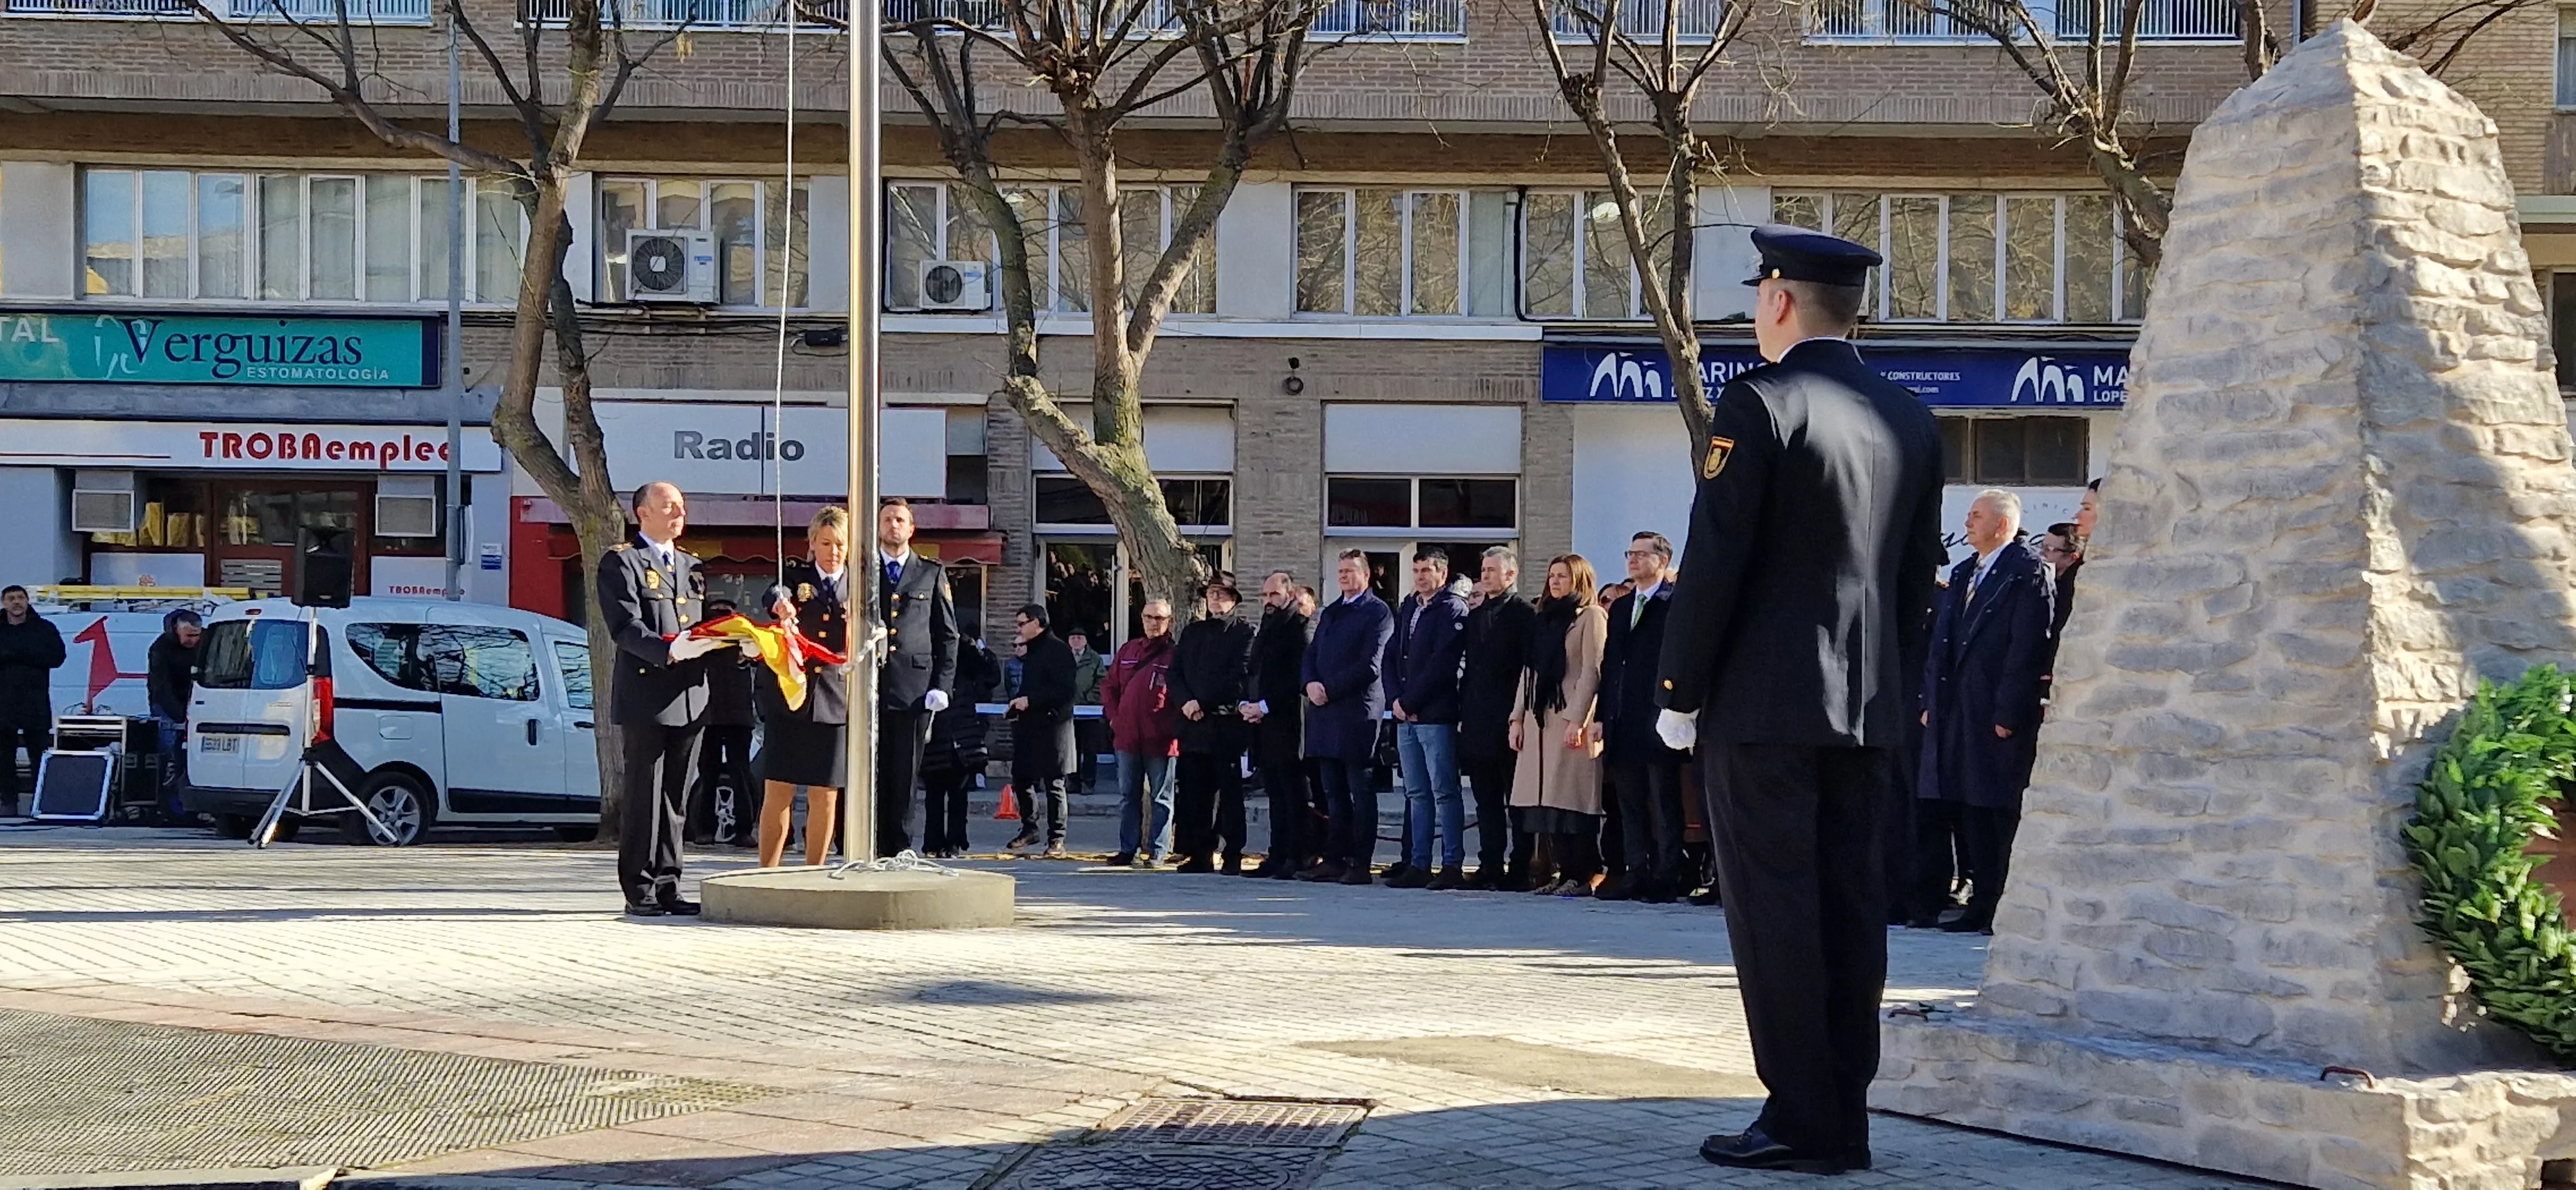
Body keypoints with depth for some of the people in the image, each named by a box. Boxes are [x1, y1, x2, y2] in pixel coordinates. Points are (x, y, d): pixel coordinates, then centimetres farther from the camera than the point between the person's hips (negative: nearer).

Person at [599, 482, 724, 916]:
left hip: (691, 696, 7)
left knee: (676, 799, 9)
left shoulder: (692, 565, 22)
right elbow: (626, 627, -13)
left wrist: (726, 641, 1)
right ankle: (639, 891, 1)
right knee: (643, 797, -4)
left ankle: (667, 886, 15)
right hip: (645, 697, -7)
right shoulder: (620, 562, -2)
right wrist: (669, 650, -28)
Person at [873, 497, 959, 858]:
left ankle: (899, 851, 8)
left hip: (914, 690, 0)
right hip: (867, 689, 0)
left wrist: (942, 686, 2)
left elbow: (948, 636, 11)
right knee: (868, 777, -1)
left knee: (904, 777, 1)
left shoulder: (932, 575, 12)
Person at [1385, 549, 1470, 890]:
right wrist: (1395, 700, 0)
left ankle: (1453, 866, -4)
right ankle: (1418, 866, 13)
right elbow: (1391, 657, 15)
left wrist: (1409, 701, -13)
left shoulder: (1452, 609, -6)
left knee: (1444, 792, -6)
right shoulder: (1407, 609, 18)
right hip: (1406, 716, 8)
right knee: (1417, 794, 10)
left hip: (1436, 716, -8)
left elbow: (1441, 665, -14)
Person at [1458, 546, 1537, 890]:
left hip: (1511, 721, -7)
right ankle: (1490, 866, 11)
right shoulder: (1476, 615, 18)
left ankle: (1520, 869, 0)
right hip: (1478, 723, 7)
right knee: (1486, 800, 8)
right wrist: (1463, 714, 12)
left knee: (1517, 800, -2)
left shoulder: (1525, 614, -5)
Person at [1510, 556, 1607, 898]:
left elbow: (1591, 671, -9)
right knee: (1548, 801, 2)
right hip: (1540, 720, 7)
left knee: (1573, 800, -8)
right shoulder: (1545, 619, 19)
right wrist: (1518, 717, 9)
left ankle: (1582, 877, -5)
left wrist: (1577, 720, -16)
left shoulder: (1591, 616, -2)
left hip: (1572, 720, -7)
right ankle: (1564, 873, 5)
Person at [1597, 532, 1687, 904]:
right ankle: (1635, 874, 13)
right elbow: (1609, 663, 17)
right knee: (1630, 803, 9)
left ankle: (1665, 877, 1)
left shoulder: (1675, 603, -4)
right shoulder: (1620, 608, 19)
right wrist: (1603, 715, 10)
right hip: (1624, 725, 7)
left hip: (1658, 720, -7)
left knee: (1665, 805, -2)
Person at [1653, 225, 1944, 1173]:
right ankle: (1846, 1117, 12)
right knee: (1848, 905, 8)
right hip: (1867, 706, 7)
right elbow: (1919, 571, 14)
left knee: (1773, 908, -3)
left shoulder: (1760, 404, -10)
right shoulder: (1911, 420, 11)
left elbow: (1714, 561, -13)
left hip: (1763, 703, -7)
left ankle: (1802, 1120, -3)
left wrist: (1678, 694, -6)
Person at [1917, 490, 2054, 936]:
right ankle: (1982, 903, 13)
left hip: (2001, 717, -8)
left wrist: (2009, 713, -17)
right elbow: (1941, 643, 20)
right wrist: (1930, 701, 12)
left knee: (2004, 813, -5)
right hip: (1957, 713, 8)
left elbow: (2029, 648, -12)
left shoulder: (2028, 573, -5)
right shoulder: (1963, 574, 19)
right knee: (1971, 814, 8)